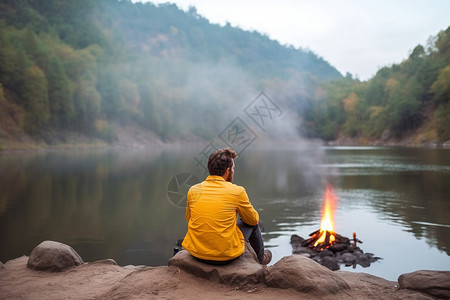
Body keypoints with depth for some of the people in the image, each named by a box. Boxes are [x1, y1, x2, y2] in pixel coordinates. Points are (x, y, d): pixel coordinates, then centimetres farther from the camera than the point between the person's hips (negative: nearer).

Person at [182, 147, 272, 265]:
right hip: (226, 256, -4)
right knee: (253, 224, 22)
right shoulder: (237, 191, -13)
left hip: (196, 253, 5)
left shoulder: (193, 190, -3)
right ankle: (261, 258, 48)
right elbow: (253, 219, 3)